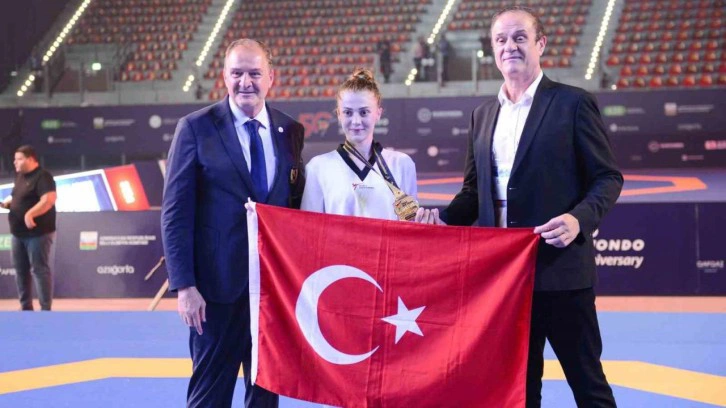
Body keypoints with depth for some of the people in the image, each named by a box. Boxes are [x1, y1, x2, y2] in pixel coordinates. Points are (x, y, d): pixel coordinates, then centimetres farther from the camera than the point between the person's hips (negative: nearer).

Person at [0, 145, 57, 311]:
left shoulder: (42, 176, -14)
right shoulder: (20, 176, 14)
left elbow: (49, 199, -26)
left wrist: (30, 213, -33)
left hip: (38, 233, -9)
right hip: (18, 233, 9)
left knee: (40, 269, -7)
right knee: (21, 270, 11)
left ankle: (46, 309, -5)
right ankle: (26, 308, 19)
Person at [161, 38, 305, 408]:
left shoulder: (290, 132, 7)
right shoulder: (196, 129, -5)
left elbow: (297, 206, 11)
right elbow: (175, 213, -7)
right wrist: (184, 286, -14)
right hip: (219, 284, -4)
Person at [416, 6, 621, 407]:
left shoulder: (573, 104, -4)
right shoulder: (483, 114, 13)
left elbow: (607, 178, -4)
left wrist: (580, 219, -22)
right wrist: (444, 218, -2)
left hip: (559, 268, -5)